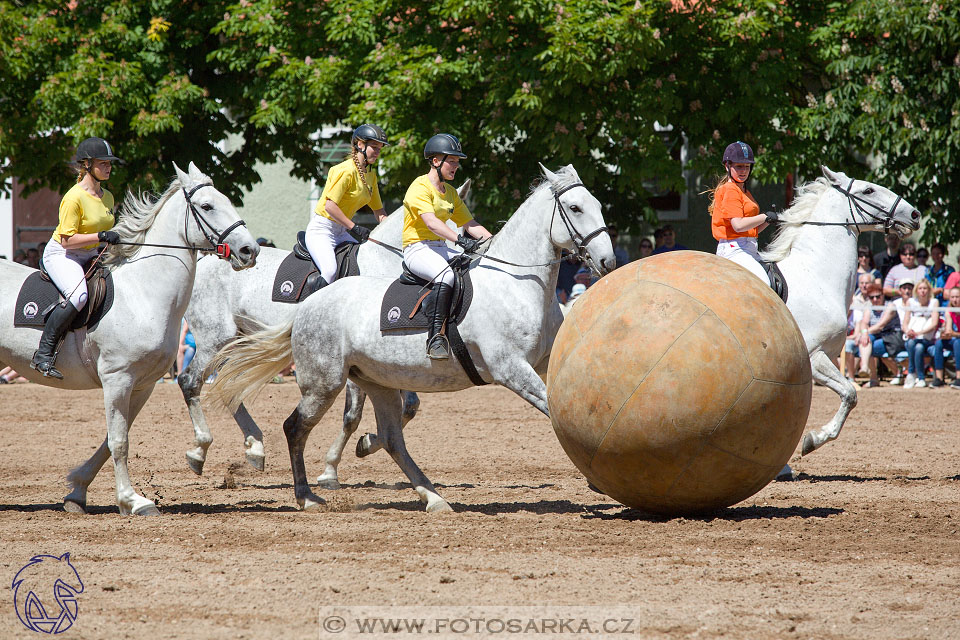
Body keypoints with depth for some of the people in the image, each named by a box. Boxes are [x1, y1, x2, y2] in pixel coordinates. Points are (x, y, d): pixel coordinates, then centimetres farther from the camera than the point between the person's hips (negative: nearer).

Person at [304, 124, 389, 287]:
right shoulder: (346, 171, -17)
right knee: (330, 271, -30)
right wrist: (354, 228, -23)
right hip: (321, 229, -9)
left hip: (341, 232, 9)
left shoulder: (371, 175, 11)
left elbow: (379, 212, 15)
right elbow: (330, 206, -23)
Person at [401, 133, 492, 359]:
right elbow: (431, 222, -25)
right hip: (418, 248, -9)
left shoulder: (450, 193, 19)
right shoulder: (420, 187, -9)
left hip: (441, 248, 9)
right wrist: (459, 239, -37)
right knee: (447, 275, -37)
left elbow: (469, 224, 19)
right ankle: (435, 337, -39)